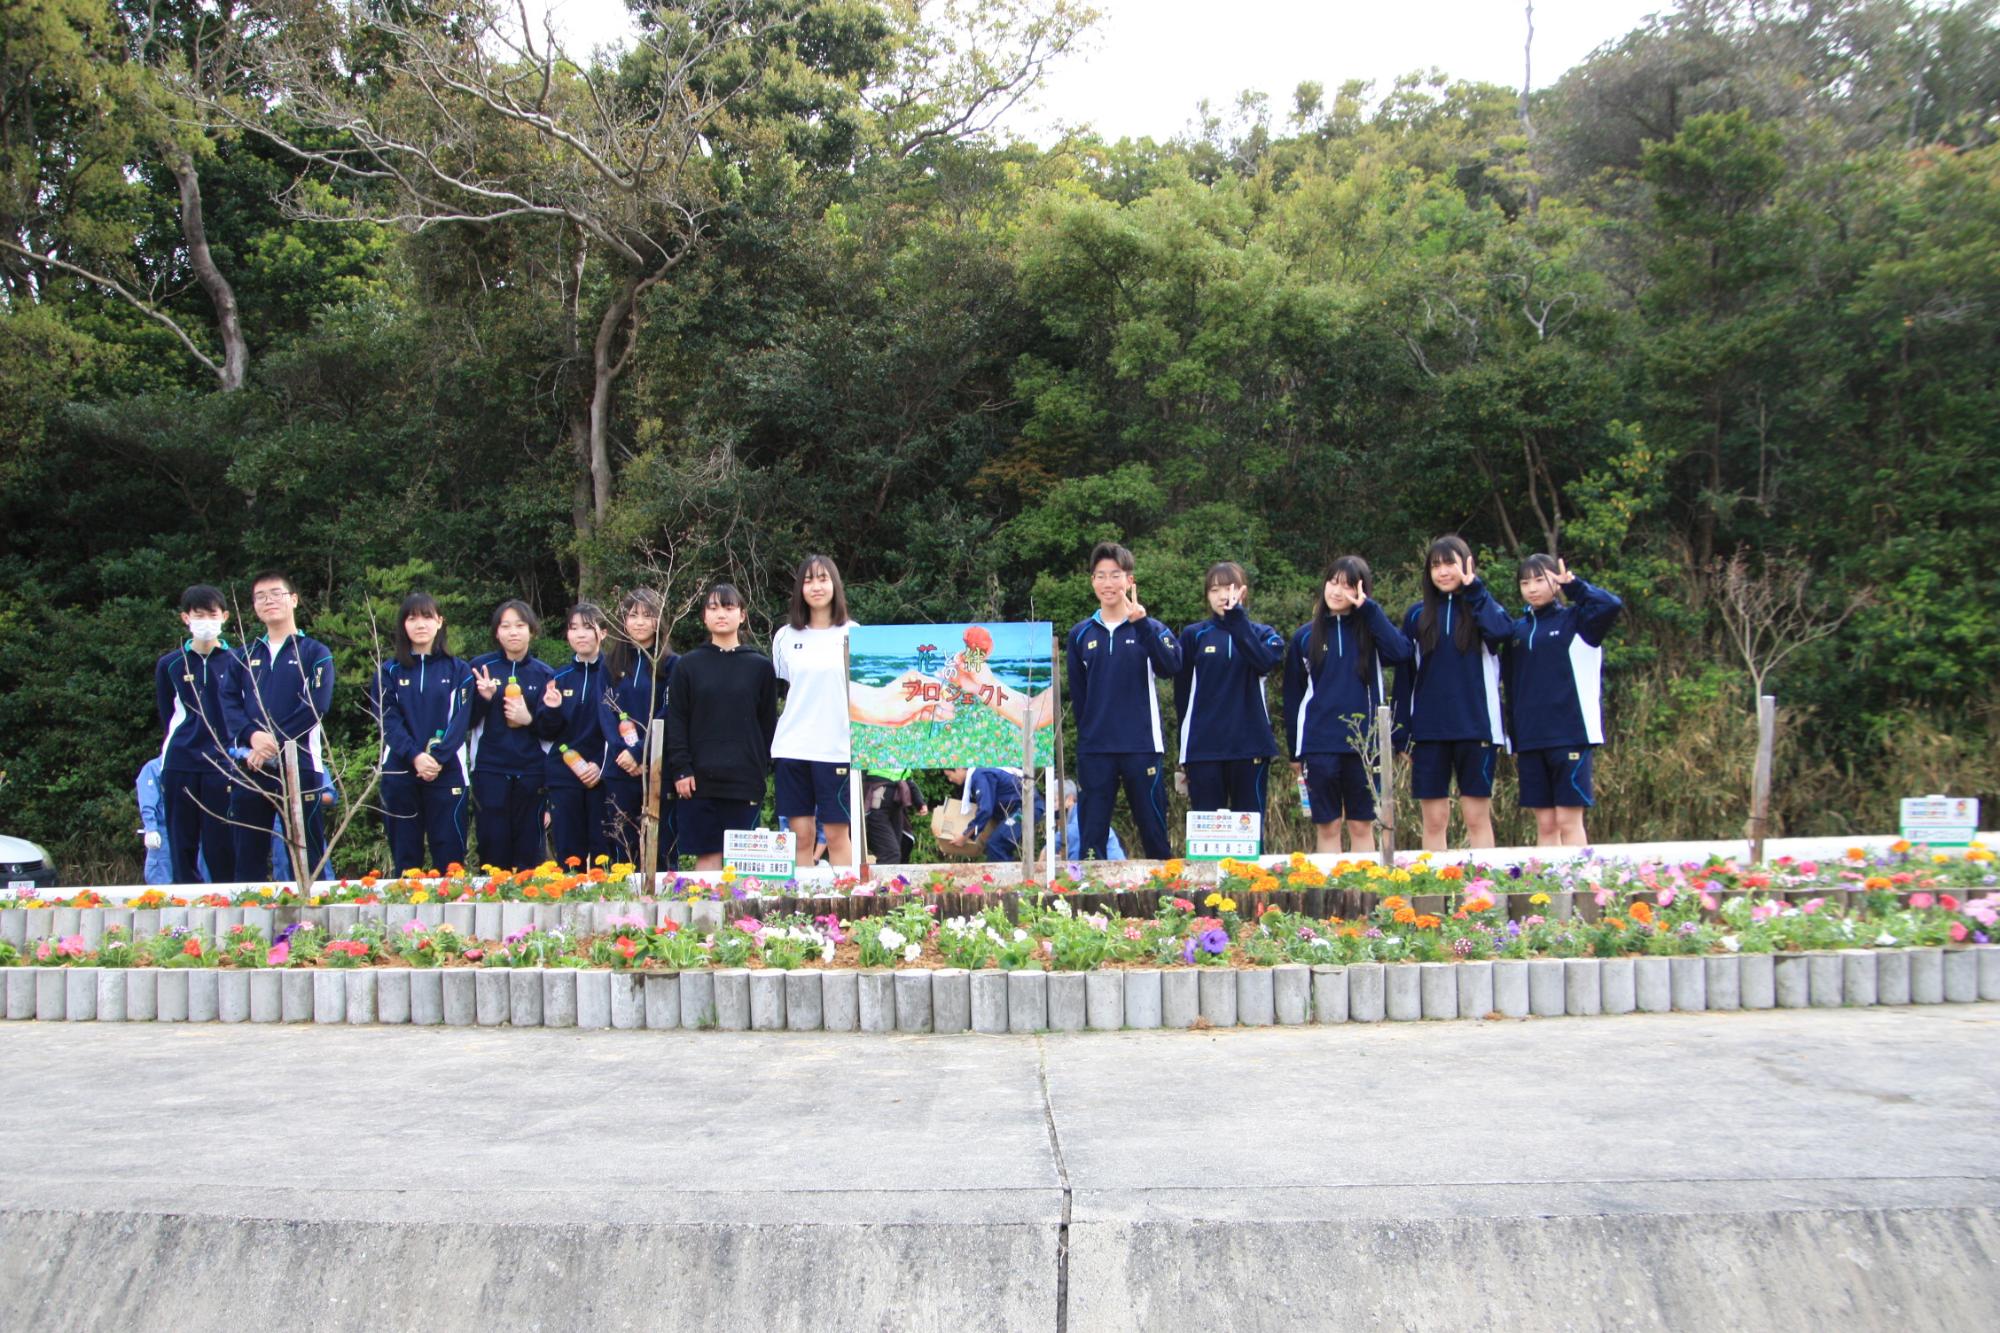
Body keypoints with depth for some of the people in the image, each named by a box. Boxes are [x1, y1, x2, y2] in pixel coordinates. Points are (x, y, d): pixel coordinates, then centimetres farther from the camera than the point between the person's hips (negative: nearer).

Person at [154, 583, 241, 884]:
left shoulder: (236, 662, 2)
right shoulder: (169, 665, 7)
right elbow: (167, 716, 14)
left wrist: (235, 746, -3)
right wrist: (184, 742, 7)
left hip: (222, 765, -2)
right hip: (179, 764, 2)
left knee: (221, 847, -2)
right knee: (182, 847, 5)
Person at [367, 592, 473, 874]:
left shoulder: (458, 670, 8)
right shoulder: (388, 671, 10)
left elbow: (460, 719, -2)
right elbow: (387, 720, -1)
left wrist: (437, 758, -16)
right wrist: (415, 756, -16)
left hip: (447, 772, -1)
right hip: (399, 773, 1)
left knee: (450, 859, -4)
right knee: (405, 857, 4)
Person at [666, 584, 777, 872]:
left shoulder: (760, 666, 8)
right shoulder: (688, 664, 8)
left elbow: (768, 722, 9)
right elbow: (676, 721, 5)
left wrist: (763, 769, 2)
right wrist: (680, 769, -5)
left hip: (745, 781, 0)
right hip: (699, 778, 0)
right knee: (707, 855, 0)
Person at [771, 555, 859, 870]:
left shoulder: (852, 634, 2)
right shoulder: (785, 637, 9)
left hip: (837, 747, -2)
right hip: (792, 747, 2)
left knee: (837, 833, -1)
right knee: (801, 834, 3)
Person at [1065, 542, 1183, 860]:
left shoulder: (1150, 629, 3)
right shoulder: (1080, 635, 8)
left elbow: (1172, 665, -17)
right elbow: (1077, 693, 14)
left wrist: (1141, 622, -24)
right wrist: (1087, 732, 8)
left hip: (1142, 747, -2)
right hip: (1094, 750, 2)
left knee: (1154, 833, 5)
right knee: (1092, 836, 5)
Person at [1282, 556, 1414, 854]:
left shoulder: (1370, 630, 6)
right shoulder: (1305, 636, 7)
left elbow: (1402, 652, -16)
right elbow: (1292, 697, 9)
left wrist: (1369, 609, -14)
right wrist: (1295, 751, 6)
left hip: (1364, 743, 0)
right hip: (1319, 746, 0)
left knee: (1362, 826, 5)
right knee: (1327, 827, 4)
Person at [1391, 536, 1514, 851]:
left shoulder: (1483, 608, 6)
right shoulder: (1418, 615, 10)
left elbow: (1502, 631, -19)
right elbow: (1405, 676, 9)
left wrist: (1473, 588, -9)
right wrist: (1403, 732, 3)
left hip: (1476, 727, -2)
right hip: (1429, 731, 2)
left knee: (1477, 816, 0)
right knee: (1434, 819, 2)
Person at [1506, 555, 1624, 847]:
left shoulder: (1575, 620, 2)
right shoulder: (1517, 629, 14)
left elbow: (1612, 605, -19)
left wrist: (1572, 584, -7)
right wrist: (1514, 741, 14)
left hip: (1571, 737, -4)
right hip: (1529, 742, 4)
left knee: (1569, 821, -5)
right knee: (1545, 824, 6)